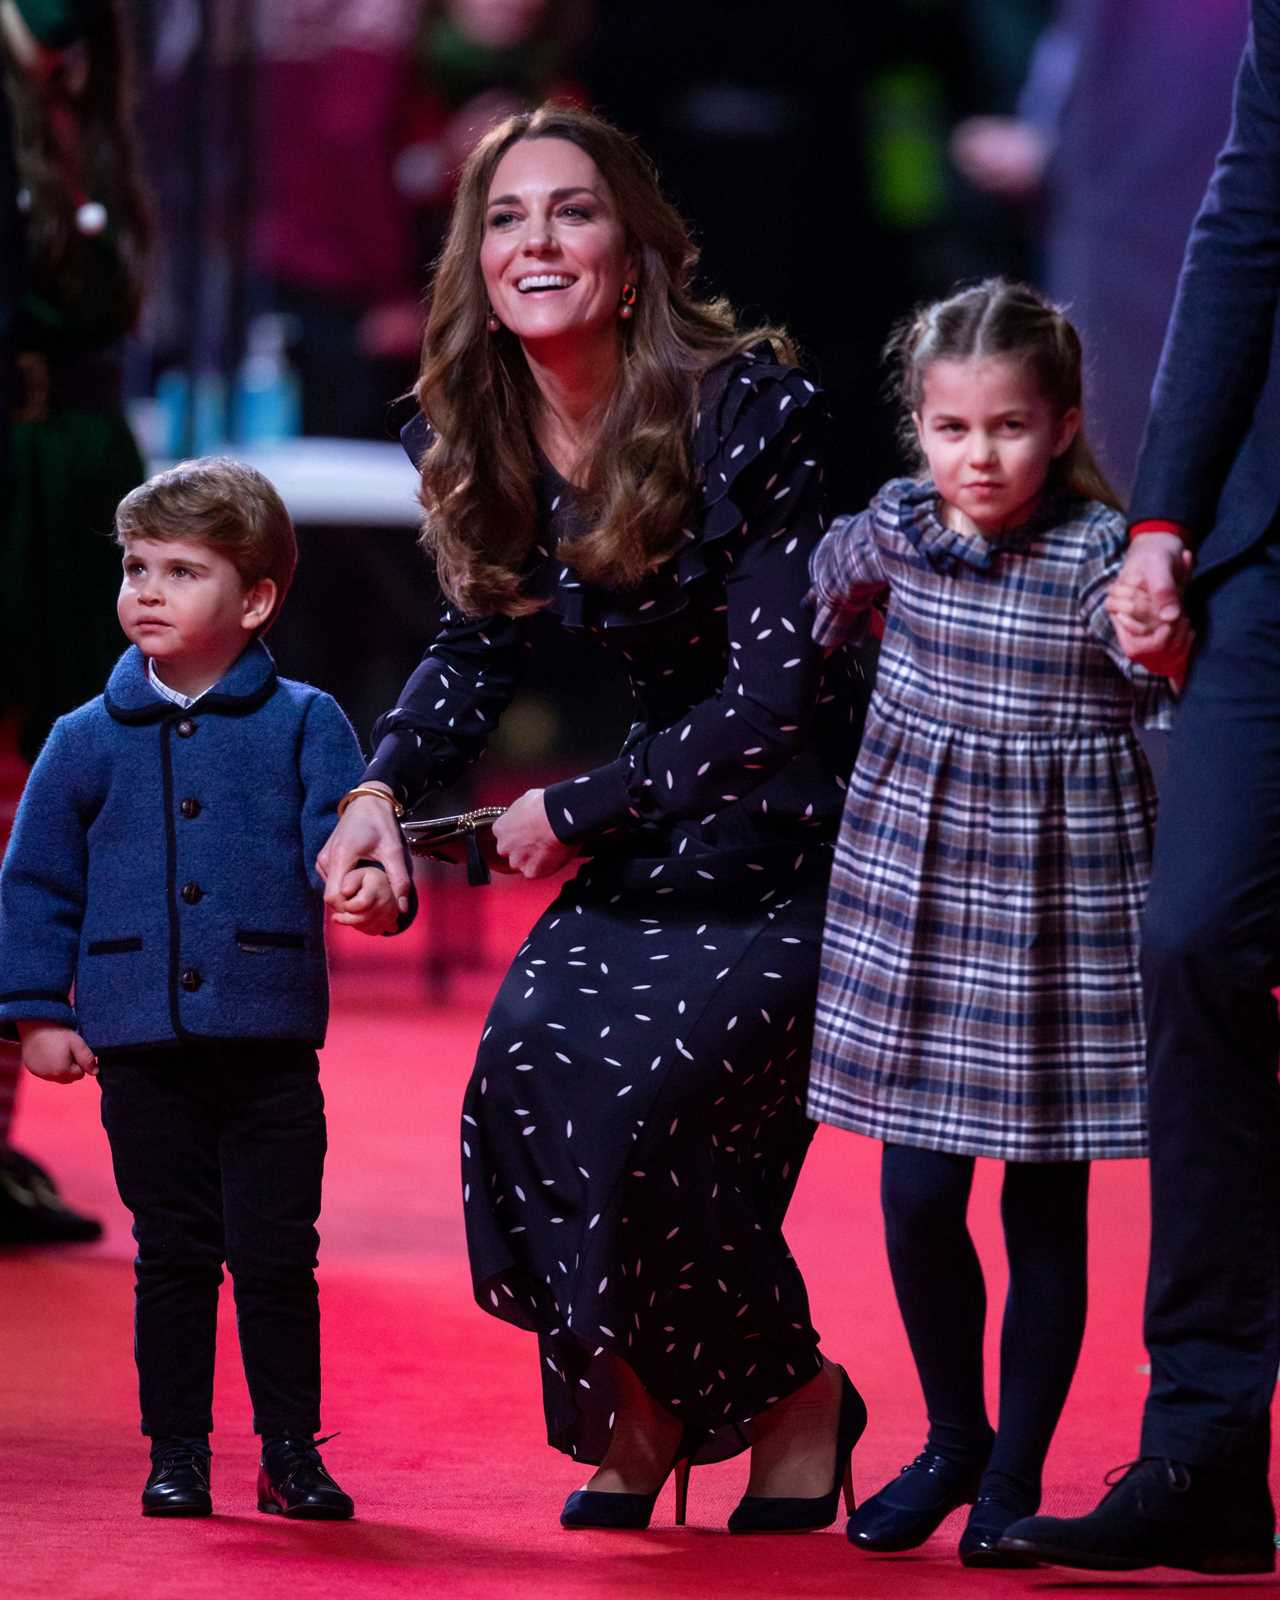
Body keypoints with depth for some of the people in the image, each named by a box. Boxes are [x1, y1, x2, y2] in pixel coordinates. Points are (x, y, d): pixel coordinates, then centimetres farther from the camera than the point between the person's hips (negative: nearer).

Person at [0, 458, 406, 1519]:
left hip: (269, 1043, -1)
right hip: (141, 1044, 1)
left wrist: (370, 879, -28)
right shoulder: (87, 742, 6)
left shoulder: (304, 724, 3)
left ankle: (292, 1451, 12)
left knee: (277, 1255, 0)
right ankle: (177, 1453, 15)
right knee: (174, 1258, 6)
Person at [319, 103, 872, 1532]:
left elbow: (776, 693, -20)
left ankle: (795, 1400, 2)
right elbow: (478, 647, 12)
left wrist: (579, 811, -14)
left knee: (640, 1090, -25)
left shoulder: (746, 413, -21)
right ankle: (635, 1413, 5)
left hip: (803, 837, -6)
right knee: (531, 1055, -19)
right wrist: (383, 789, -7)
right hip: (659, 826, 6)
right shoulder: (474, 437, -2)